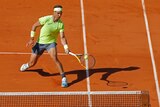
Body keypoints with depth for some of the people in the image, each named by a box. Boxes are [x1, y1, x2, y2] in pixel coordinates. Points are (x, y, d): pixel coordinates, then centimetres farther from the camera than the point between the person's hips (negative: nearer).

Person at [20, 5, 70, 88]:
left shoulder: (61, 24, -12)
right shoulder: (46, 19, -19)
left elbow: (62, 37, -12)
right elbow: (34, 26, -7)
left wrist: (66, 47, -28)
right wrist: (32, 39, -9)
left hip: (51, 43, 0)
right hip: (40, 43, 0)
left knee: (55, 58, -29)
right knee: (32, 63, 10)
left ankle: (64, 78, -20)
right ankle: (26, 65, 50)